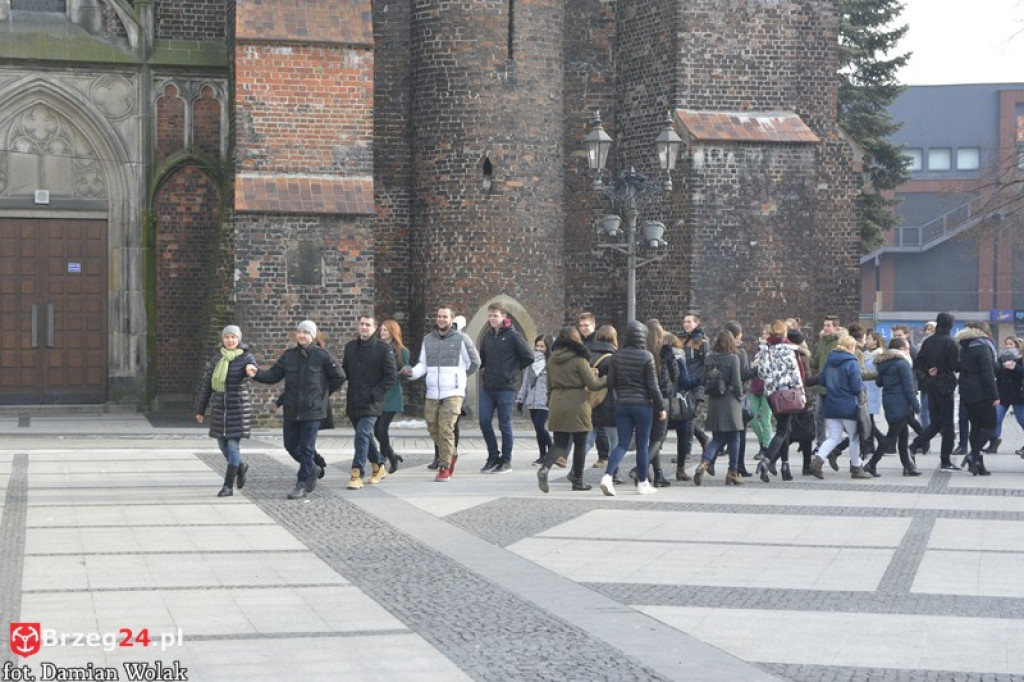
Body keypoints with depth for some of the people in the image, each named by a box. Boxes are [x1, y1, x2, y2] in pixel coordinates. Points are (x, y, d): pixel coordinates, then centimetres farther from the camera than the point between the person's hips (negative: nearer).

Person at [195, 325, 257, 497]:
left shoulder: (246, 357, -4)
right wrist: (200, 410, 11)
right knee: (222, 444, 11)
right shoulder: (216, 358, 5)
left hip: (239, 407, -4)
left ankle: (228, 486, -4)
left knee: (233, 445, -9)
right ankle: (240, 466, 39)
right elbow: (206, 385, 10)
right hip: (219, 408, 4)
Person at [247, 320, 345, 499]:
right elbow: (273, 375, 2)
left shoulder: (322, 356, -6)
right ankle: (312, 470, 35)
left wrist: (324, 393, 3)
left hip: (312, 410, -5)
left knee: (306, 448, -4)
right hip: (291, 410, 5)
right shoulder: (288, 356, 6)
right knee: (291, 445, 12)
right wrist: (256, 373, -15)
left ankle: (302, 484, 3)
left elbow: (339, 377, 1)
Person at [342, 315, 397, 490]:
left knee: (363, 435, -16)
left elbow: (390, 376, -6)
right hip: (353, 402, 6)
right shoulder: (350, 346, 11)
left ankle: (357, 474, -16)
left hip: (371, 403, -6)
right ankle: (380, 466, 31)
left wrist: (376, 394, -13)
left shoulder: (384, 349, -5)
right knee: (365, 436, 14)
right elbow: (345, 371, 20)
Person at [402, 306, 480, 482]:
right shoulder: (428, 340, 11)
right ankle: (450, 455, 31)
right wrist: (412, 372, -9)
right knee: (433, 429, 7)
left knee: (446, 429, -13)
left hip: (453, 393, -5)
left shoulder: (461, 339, -2)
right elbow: (422, 365, 11)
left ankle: (444, 468, -7)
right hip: (432, 393, 5)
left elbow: (475, 362, 7)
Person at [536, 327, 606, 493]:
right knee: (580, 444, 9)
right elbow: (592, 384, -8)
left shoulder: (552, 360, 8)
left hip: (556, 405, 5)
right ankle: (577, 480, 14)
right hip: (577, 404, -5)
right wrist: (605, 380, 9)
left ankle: (545, 467, -19)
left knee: (560, 444, 7)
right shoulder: (579, 359, -9)